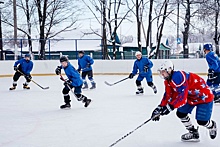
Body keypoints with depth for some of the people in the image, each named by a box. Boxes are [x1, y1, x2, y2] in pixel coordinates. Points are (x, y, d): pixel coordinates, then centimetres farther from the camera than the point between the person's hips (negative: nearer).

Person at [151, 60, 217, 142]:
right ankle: (193, 133, 18)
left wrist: (170, 107, -36)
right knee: (181, 113, 1)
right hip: (190, 97, 10)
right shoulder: (168, 81, 0)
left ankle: (212, 126, 26)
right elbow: (168, 96, 2)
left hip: (204, 96, -9)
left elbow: (182, 96, -36)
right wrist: (160, 108, -8)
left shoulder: (178, 77, -32)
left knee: (202, 121, -9)